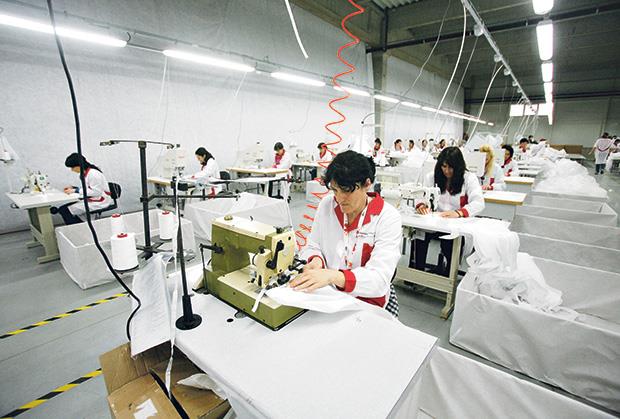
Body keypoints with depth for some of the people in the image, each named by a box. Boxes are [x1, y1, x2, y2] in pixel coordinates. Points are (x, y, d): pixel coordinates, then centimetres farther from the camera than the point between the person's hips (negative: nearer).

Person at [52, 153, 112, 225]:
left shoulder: (93, 174, -19)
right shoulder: (85, 173, 11)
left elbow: (96, 192, -22)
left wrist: (76, 191, -19)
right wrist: (73, 188, 5)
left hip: (99, 202, -10)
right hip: (91, 200, 10)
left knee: (65, 210, -13)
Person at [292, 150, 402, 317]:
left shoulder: (388, 218, -13)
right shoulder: (326, 204, -1)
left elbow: (379, 278, -22)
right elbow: (312, 247, 7)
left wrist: (331, 276, -37)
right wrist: (316, 261, -17)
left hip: (368, 300, -4)